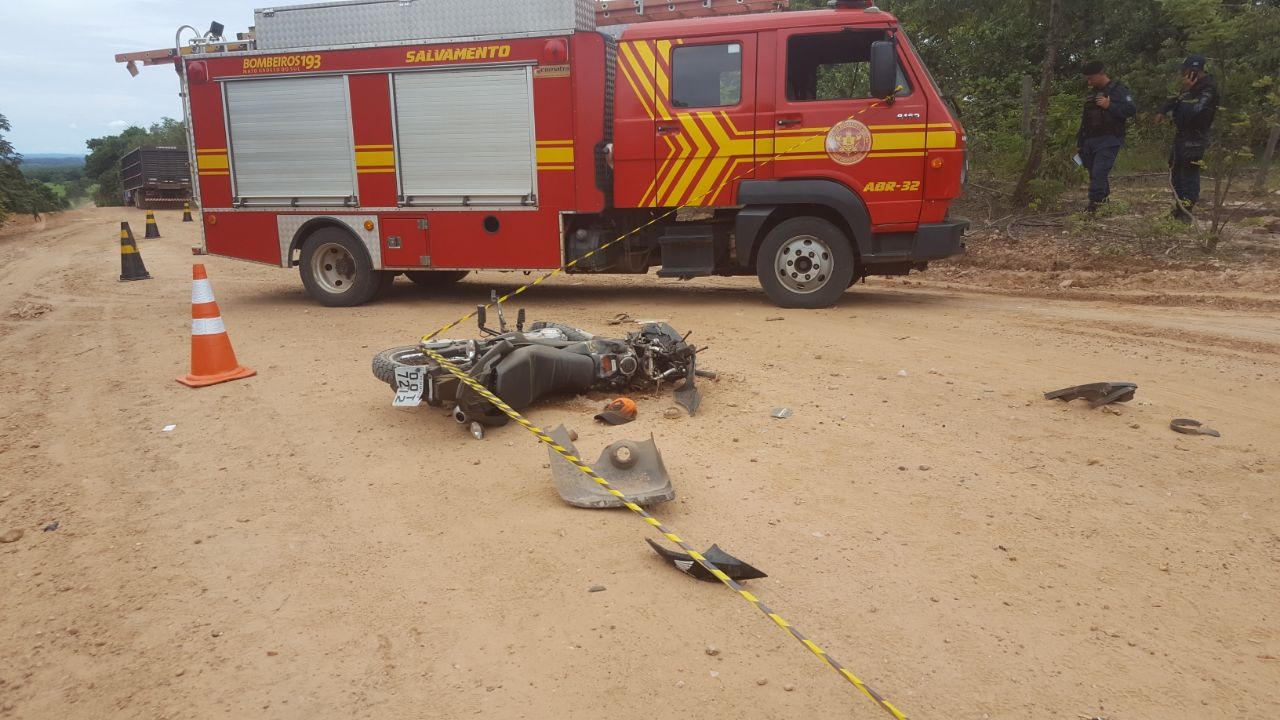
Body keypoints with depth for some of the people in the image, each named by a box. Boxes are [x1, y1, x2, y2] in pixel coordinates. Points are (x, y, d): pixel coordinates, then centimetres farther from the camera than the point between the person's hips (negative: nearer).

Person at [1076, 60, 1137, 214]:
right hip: (1090, 140, 8)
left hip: (1108, 140, -8)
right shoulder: (1091, 93, 19)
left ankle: (1095, 204, -20)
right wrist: (1080, 141, 23)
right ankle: (1104, 200, 21)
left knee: (1099, 172, -17)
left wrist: (1109, 106, -19)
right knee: (1093, 173, 10)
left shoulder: (1118, 90, -5)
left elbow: (1132, 110, -14)